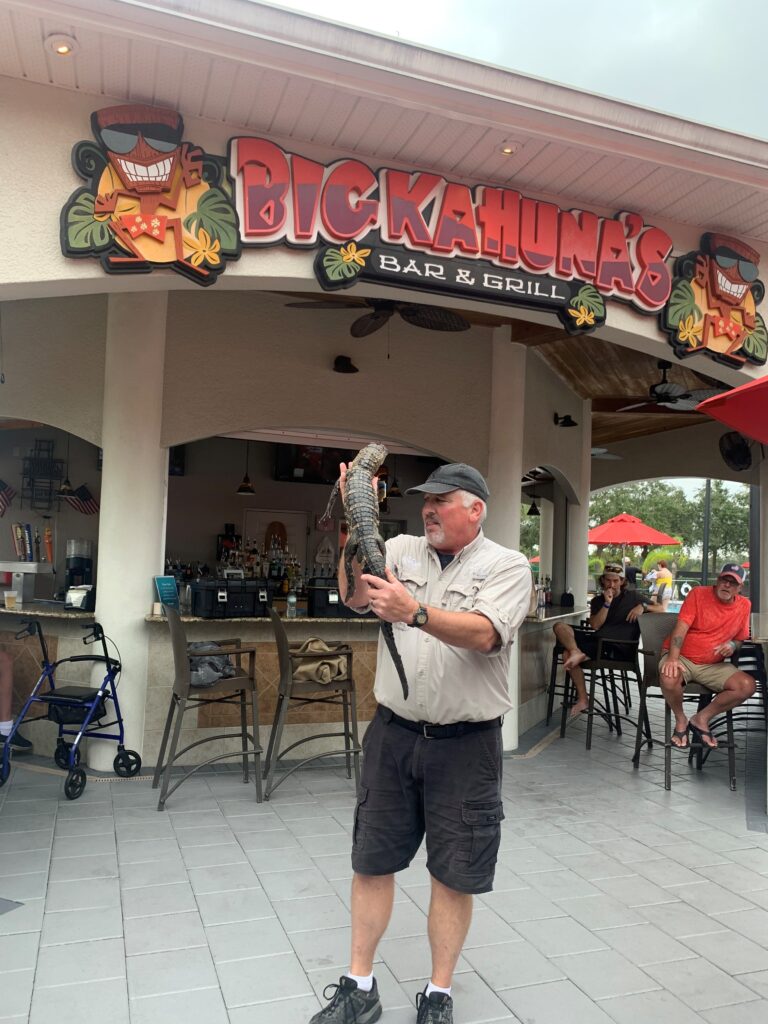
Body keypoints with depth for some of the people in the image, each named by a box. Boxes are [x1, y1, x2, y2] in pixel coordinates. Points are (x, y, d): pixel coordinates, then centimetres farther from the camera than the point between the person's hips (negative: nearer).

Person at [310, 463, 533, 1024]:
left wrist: (414, 612, -35)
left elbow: (484, 634, -22)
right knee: (372, 861, 12)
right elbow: (356, 594, -10)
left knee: (453, 874, 10)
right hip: (394, 732, 3)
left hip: (466, 743, -3)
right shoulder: (402, 550, 5)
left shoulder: (507, 566, -5)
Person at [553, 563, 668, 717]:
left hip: (618, 648, -6)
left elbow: (662, 609, 5)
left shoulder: (632, 597, 10)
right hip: (598, 640, 6)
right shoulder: (597, 600, 19)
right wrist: (607, 604, -5)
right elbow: (595, 625, 4)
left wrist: (643, 606, -12)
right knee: (560, 626, -22)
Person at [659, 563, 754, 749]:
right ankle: (680, 720, -4)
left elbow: (740, 639, 15)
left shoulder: (744, 605, 5)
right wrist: (673, 658, -31)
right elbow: (681, 627, -16)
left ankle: (702, 718, -2)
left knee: (748, 686, -20)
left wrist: (733, 645, -11)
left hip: (713, 665, 4)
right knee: (669, 678, -37)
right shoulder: (699, 594, -7)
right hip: (682, 657, -4)